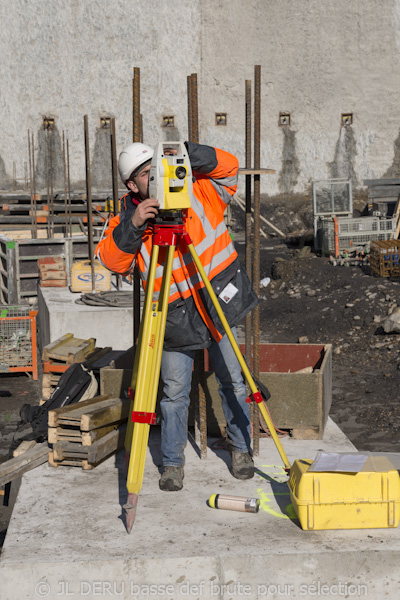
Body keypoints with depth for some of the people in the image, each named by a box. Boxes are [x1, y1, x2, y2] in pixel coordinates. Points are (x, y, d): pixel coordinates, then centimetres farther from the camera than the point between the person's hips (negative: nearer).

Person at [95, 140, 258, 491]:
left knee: (233, 383, 10)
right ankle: (173, 463, 24)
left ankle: (241, 448, 32)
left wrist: (188, 153, -22)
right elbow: (112, 261, -15)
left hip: (218, 305, 1)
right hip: (175, 318, -1)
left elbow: (228, 167, -9)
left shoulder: (197, 190, -3)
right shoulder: (128, 216, -5)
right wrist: (132, 225, -30)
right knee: (175, 392, 6)